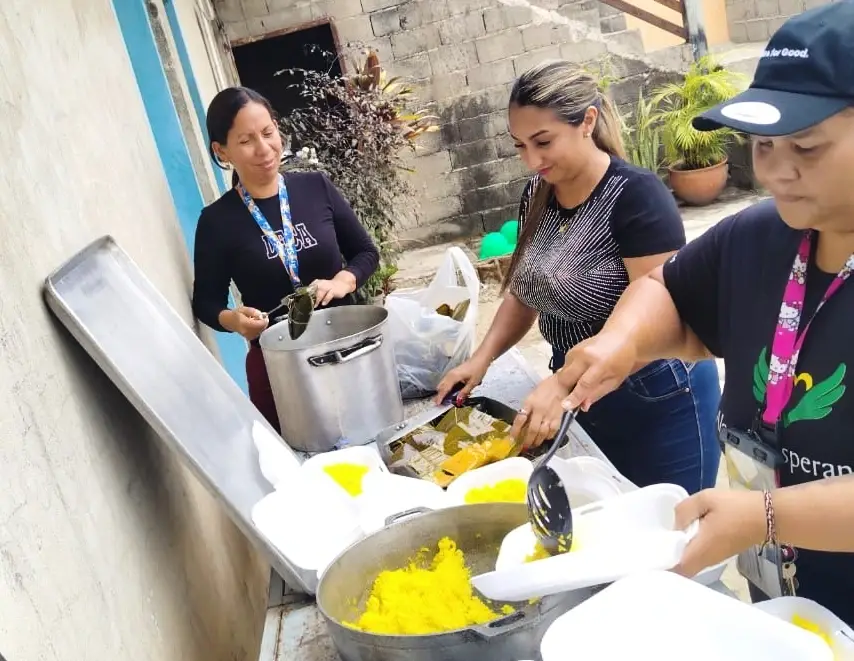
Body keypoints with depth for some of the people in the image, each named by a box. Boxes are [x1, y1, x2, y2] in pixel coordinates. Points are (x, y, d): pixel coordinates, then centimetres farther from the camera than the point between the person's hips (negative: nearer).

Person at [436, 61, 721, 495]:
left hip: (658, 401, -6)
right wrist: (482, 359, -3)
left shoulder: (637, 196, -20)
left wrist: (562, 384, -31)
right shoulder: (537, 196, 1)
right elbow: (525, 292, 11)